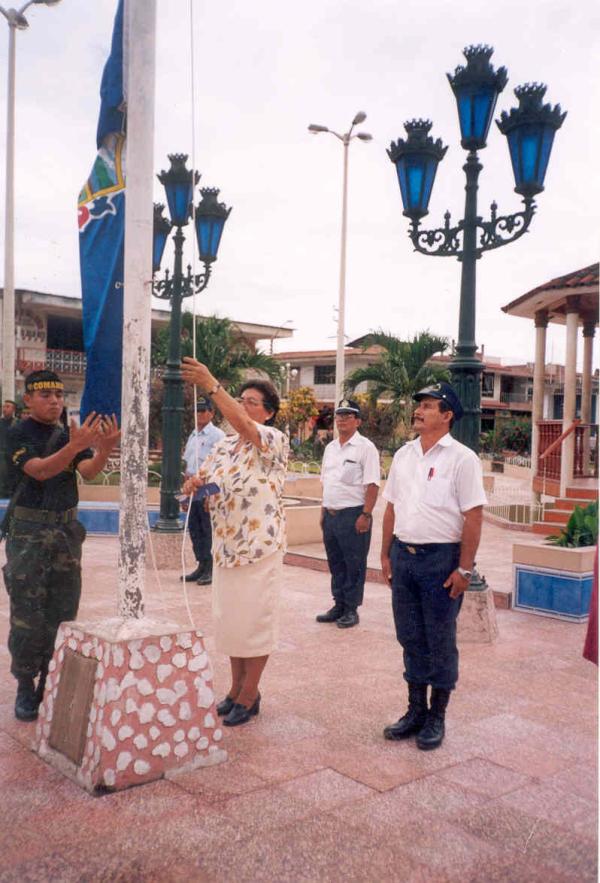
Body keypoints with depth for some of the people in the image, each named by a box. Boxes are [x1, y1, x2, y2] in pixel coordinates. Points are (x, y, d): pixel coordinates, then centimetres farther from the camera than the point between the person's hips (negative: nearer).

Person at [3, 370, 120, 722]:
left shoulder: (71, 433, 8)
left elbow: (88, 471, -9)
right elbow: (39, 470, -21)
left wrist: (104, 449, -31)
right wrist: (74, 446, -38)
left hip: (66, 527, 5)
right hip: (29, 528, -5)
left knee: (63, 610, 7)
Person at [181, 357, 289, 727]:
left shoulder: (275, 441, -10)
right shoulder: (224, 446, 11)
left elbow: (244, 426, -30)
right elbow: (205, 482, 15)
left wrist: (211, 385, -36)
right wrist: (196, 485, -10)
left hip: (261, 546, -7)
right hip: (226, 545, 7)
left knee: (255, 620, 2)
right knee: (229, 618, 15)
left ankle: (249, 695, 15)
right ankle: (237, 689, 29)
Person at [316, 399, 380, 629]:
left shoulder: (365, 448, -8)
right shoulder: (330, 448, 14)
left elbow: (372, 485, -13)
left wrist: (365, 515, -17)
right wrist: (323, 510, 16)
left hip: (353, 514, -7)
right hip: (330, 514, 7)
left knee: (354, 565, 2)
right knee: (335, 563, 14)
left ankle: (351, 610, 12)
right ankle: (339, 605, 26)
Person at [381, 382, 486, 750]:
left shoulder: (461, 458, -9)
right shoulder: (403, 455, 9)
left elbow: (473, 516, -12)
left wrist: (464, 569, -15)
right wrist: (386, 554, 12)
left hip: (441, 558, -6)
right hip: (404, 555, 6)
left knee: (440, 641, 6)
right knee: (411, 638, 14)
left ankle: (437, 717, 21)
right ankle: (416, 711, 28)